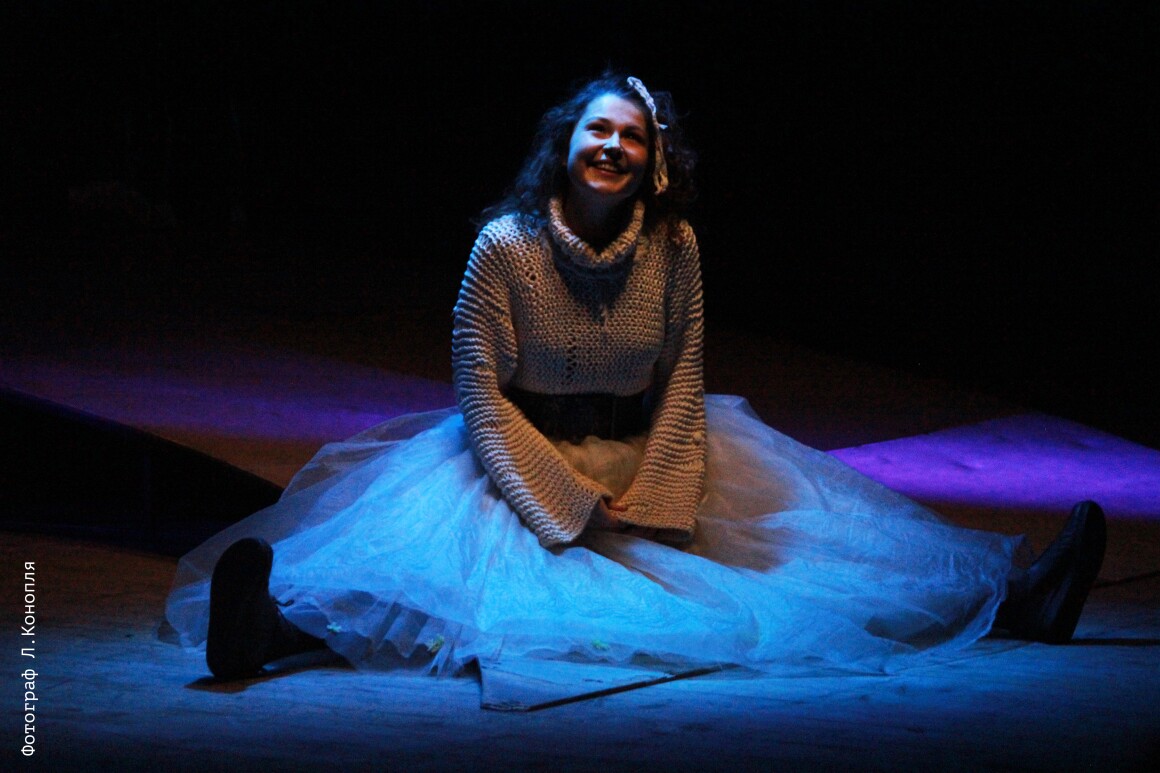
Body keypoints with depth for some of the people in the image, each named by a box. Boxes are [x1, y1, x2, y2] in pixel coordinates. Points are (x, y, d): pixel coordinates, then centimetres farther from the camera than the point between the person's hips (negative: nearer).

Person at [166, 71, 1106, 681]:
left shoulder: (674, 246, -4)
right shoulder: (505, 245, -14)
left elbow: (683, 378, 2)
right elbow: (483, 397, -12)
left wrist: (647, 496, -9)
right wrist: (569, 506, -17)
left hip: (644, 453, 4)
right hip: (521, 454, -3)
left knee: (803, 524, -5)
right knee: (431, 538, -33)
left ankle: (1014, 594, -10)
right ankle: (277, 615, -57)